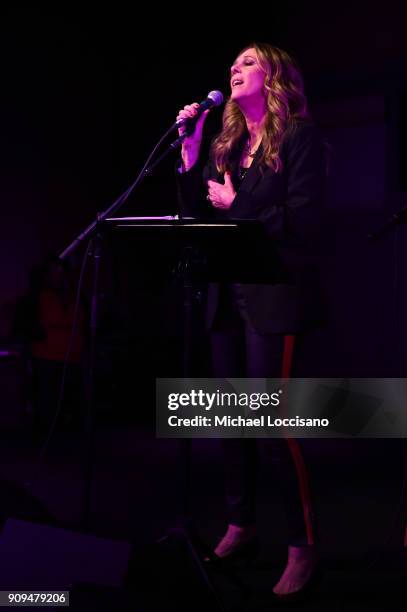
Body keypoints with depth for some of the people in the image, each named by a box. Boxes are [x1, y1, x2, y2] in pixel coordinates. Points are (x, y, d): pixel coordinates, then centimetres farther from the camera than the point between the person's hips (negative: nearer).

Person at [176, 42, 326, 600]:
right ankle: (241, 528, 24)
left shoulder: (300, 136, -4)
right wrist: (189, 152, 2)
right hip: (228, 294, 7)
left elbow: (303, 219, -13)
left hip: (275, 295, -7)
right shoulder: (226, 145, 15)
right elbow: (195, 215, 10)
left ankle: (304, 548, -1)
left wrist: (236, 207, -9)